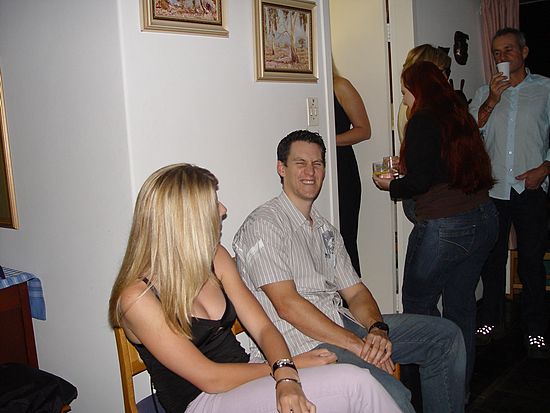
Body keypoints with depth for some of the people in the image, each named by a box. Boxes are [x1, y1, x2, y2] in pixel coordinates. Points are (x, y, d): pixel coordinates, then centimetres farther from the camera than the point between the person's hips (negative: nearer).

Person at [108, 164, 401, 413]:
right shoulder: (138, 297, -17)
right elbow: (211, 379, -16)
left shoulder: (215, 258, 3)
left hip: (243, 381, 6)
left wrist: (286, 376, -21)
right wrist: (289, 366, -10)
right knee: (354, 384, -23)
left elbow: (263, 328, -1)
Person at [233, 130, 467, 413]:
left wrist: (377, 328, -8)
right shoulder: (263, 225, -8)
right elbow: (287, 305, -16)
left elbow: (355, 292, 14)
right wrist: (356, 344, -17)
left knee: (446, 335, 4)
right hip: (303, 341, -8)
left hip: (343, 323, 8)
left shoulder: (326, 230, 20)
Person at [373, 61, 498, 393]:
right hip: (484, 219, 8)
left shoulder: (423, 120, -10)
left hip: (445, 228, -8)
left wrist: (390, 185, 4)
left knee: (418, 303, 9)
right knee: (461, 305, 15)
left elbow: (420, 181, -15)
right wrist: (406, 167, 25)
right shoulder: (460, 114, 11)